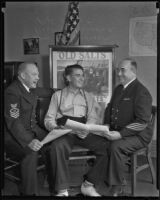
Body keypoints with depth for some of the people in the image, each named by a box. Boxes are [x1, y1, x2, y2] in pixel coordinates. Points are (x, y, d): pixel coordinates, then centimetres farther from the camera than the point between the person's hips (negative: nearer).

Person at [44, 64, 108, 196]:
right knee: (58, 146, -35)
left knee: (106, 145, -25)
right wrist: (55, 127, -13)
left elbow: (93, 118, 10)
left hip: (84, 132, 2)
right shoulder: (58, 95, 17)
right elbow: (49, 119, 11)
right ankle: (62, 190, -24)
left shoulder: (88, 96, 22)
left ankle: (89, 185, -12)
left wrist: (85, 129, -12)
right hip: (64, 131, -2)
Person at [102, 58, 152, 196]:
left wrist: (120, 134, -26)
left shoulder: (141, 92, -14)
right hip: (117, 131, 8)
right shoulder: (119, 89, 11)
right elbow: (109, 108, 22)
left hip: (138, 134, -7)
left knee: (115, 147, -32)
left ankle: (116, 186, -11)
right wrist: (107, 125, 3)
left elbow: (142, 122, -21)